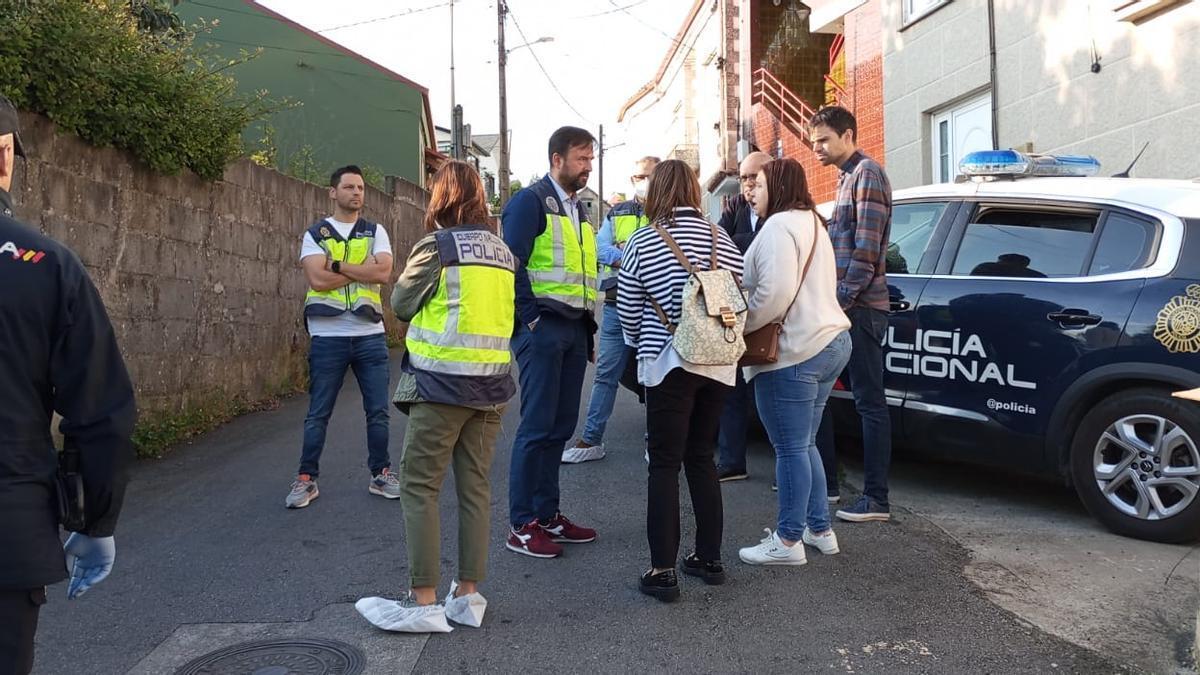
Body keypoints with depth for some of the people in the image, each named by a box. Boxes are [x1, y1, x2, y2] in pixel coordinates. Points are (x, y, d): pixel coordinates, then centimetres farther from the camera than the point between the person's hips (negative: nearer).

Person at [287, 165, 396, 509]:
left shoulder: (376, 232, 9)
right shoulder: (315, 233, 4)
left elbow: (384, 272, -9)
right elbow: (318, 279, -12)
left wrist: (337, 265, -10)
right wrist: (363, 270, -7)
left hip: (370, 335, 2)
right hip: (328, 336, -1)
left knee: (378, 411, 7)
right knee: (318, 414, 5)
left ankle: (380, 475, 20)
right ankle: (306, 479, 15)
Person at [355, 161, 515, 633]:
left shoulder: (437, 245, -8)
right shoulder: (503, 251, 9)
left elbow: (401, 304, -1)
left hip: (442, 382, -6)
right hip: (491, 384, 6)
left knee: (419, 487, 1)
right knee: (475, 488, 10)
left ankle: (423, 602, 1)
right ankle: (468, 595, 17)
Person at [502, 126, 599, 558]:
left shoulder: (579, 210, 20)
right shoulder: (530, 202, -6)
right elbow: (512, 263, -14)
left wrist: (589, 326, 17)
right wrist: (530, 318, -17)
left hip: (574, 328, 8)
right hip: (543, 327, -8)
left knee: (561, 427, 11)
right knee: (537, 427, -5)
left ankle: (547, 514, 21)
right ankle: (521, 526, 4)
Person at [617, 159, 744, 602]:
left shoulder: (642, 242, -7)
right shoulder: (722, 240, 5)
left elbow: (627, 315, -1)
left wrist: (642, 345, 18)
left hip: (670, 365, -4)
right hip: (719, 364, 5)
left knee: (665, 465, 1)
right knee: (701, 458, 16)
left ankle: (662, 571, 1)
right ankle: (709, 558, 23)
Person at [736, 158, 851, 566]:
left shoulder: (779, 226, -12)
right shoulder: (811, 222, 21)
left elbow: (775, 292, -23)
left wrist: (742, 324, -10)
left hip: (795, 352, -11)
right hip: (830, 341, 11)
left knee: (791, 449, -3)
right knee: (804, 445, 19)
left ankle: (788, 541, 6)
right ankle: (820, 529, 26)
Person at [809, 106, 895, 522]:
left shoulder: (867, 174, -8)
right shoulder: (847, 177, 21)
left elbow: (866, 249, -17)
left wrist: (842, 299, -18)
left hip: (860, 308, -10)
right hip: (841, 307, 10)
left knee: (869, 402, -5)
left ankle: (876, 500, 1)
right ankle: (825, 482, 24)